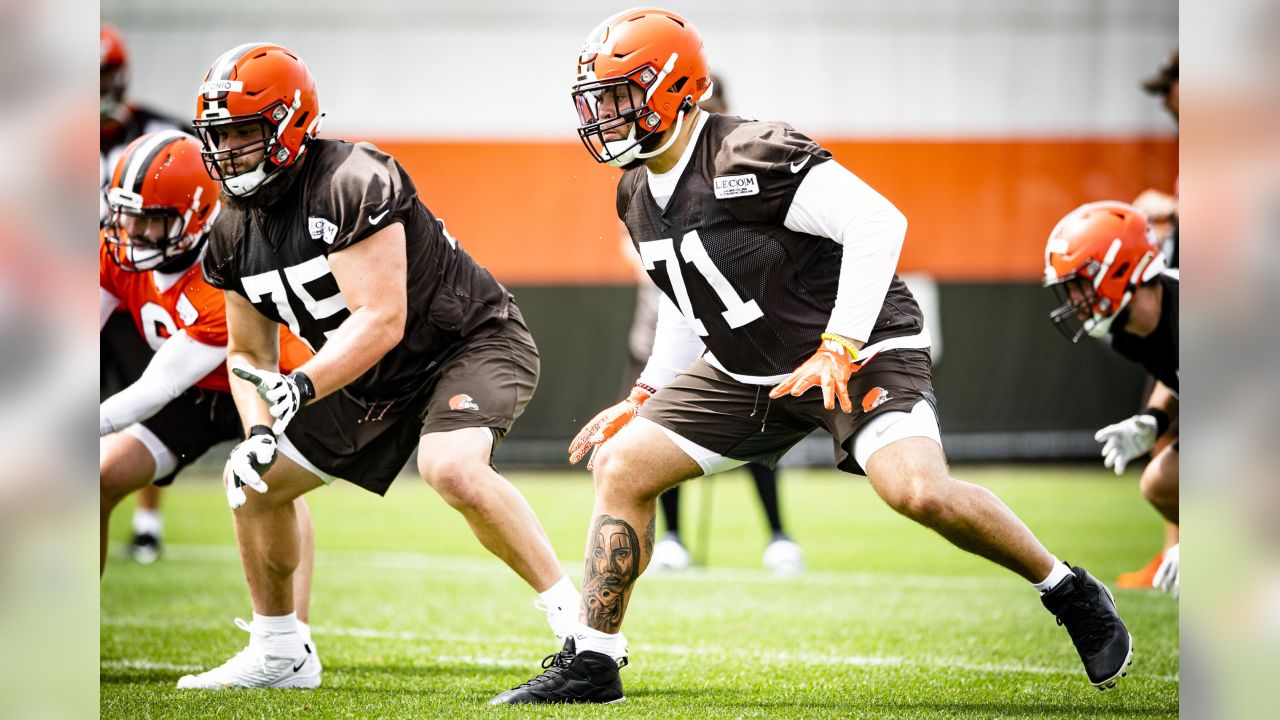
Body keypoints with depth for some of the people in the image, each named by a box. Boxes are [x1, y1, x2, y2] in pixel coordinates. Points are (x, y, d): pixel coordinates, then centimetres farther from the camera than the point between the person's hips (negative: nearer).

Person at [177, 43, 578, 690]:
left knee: (451, 468, -36)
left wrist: (303, 386, -40)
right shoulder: (234, 233, -1)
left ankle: (577, 621, -27)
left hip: (472, 342, -9)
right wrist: (258, 432, -11)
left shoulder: (351, 183, -26)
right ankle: (280, 655, 25)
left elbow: (381, 320, -30)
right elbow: (249, 353, 8)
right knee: (253, 481, 8)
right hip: (378, 381, 9)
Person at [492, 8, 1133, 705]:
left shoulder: (750, 157, -22)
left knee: (918, 491, -29)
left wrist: (838, 348, -30)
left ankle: (1073, 595, -7)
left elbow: (877, 222, -27)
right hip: (746, 373, 9)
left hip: (858, 354, -9)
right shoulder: (637, 194, 6)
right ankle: (592, 663, 7)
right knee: (620, 466, -1)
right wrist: (644, 399, 16)